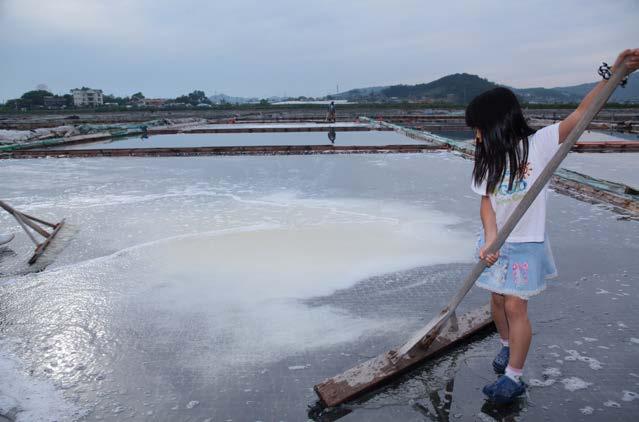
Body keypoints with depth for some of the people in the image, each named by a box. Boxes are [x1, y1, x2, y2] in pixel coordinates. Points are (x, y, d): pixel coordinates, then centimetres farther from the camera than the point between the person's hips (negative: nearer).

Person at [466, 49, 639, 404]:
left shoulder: (538, 144, -13)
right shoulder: (488, 159, -1)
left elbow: (581, 113, -20)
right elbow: (486, 201, -7)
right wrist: (490, 238, -22)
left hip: (526, 243, -4)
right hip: (496, 241, 5)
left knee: (516, 306, -3)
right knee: (498, 300, 14)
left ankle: (514, 377, 10)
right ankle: (507, 346, 41)